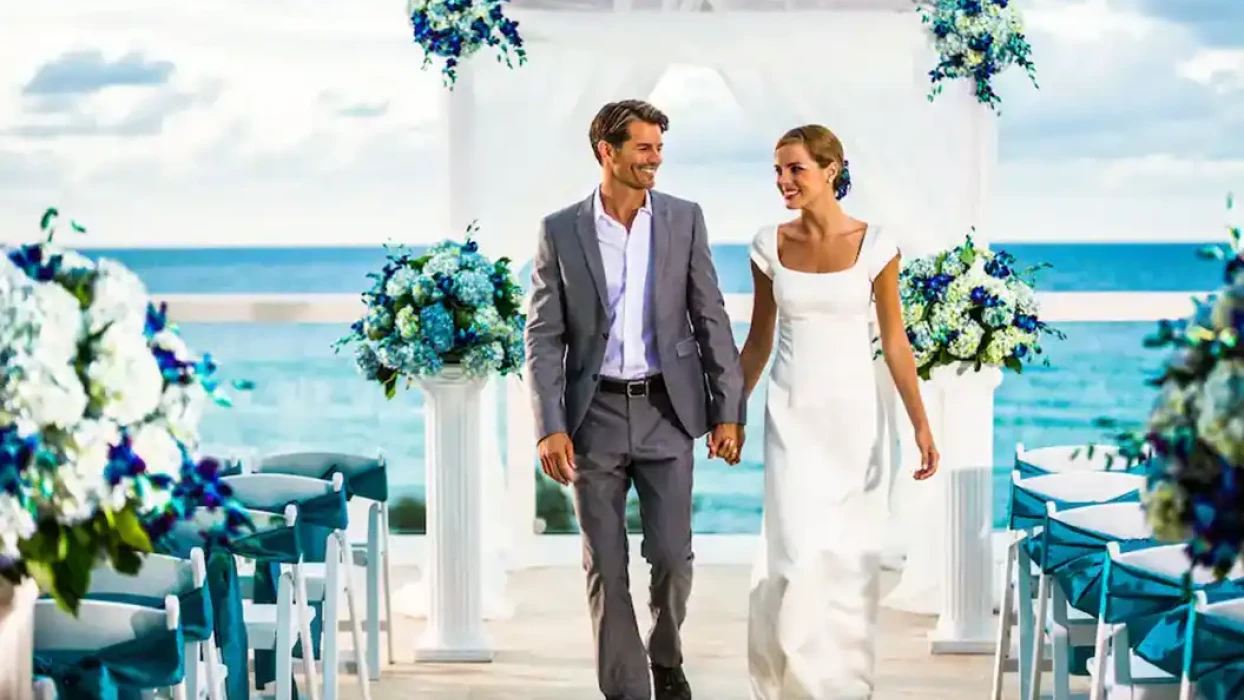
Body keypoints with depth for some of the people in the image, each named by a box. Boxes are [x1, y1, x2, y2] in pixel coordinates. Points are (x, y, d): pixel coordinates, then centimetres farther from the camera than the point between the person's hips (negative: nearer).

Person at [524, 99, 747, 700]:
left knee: (672, 556, 2)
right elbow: (543, 337, -2)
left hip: (666, 411, 1)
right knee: (606, 566, 2)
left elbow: (711, 319, 2)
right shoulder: (560, 231, -1)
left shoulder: (684, 220, 1)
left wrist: (728, 411, -3)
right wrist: (550, 428, -11)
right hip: (594, 416, -1)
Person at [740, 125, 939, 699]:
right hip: (792, 413, 1)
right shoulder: (769, 245, 0)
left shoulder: (874, 244, -6)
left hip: (852, 412, -1)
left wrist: (921, 425, -6)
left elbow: (894, 341, -2)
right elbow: (758, 341, 9)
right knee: (799, 551, -9)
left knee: (851, 556, 7)